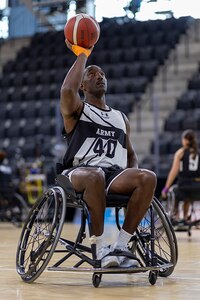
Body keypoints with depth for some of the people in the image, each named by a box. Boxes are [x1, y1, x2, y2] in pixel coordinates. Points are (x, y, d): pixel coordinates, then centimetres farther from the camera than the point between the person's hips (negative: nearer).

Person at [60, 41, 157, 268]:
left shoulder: (121, 118, 26)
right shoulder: (76, 110, 10)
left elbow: (131, 155, 28)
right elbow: (67, 90, -15)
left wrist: (133, 176, 4)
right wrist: (82, 54, -4)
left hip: (115, 174, 5)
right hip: (80, 172, -4)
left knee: (148, 178, -28)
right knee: (95, 176, -41)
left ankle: (120, 246, -23)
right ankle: (101, 248, -27)